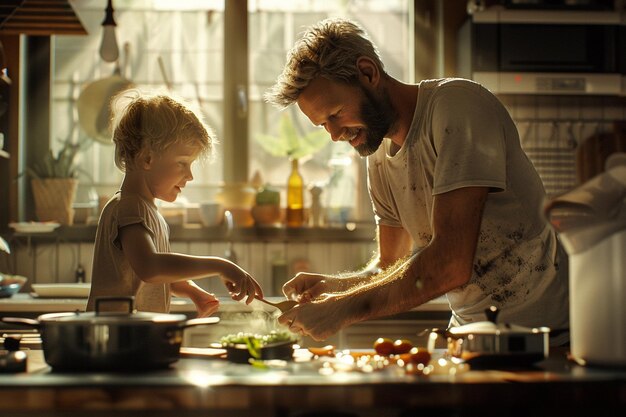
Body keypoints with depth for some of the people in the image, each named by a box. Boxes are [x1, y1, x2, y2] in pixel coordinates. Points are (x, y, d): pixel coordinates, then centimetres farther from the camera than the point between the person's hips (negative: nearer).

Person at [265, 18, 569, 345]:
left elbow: (452, 263, -25)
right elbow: (392, 266, 14)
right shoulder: (380, 159, 8)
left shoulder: (458, 106, -16)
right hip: (470, 331, 6)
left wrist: (345, 309, -22)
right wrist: (334, 286, -6)